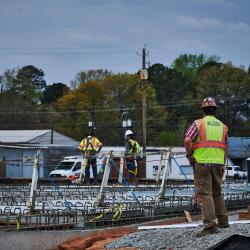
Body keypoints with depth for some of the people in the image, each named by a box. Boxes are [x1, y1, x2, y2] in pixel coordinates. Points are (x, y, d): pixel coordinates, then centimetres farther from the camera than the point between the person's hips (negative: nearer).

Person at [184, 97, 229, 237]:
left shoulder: (198, 124, -3)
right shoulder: (223, 126, 12)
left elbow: (187, 140, -16)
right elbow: (226, 147, 15)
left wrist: (189, 154, -2)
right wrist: (223, 165, 21)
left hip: (202, 162, -5)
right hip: (218, 162, 5)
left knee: (204, 193, -6)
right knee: (217, 192, 20)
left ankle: (210, 225, -13)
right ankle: (223, 220, 27)